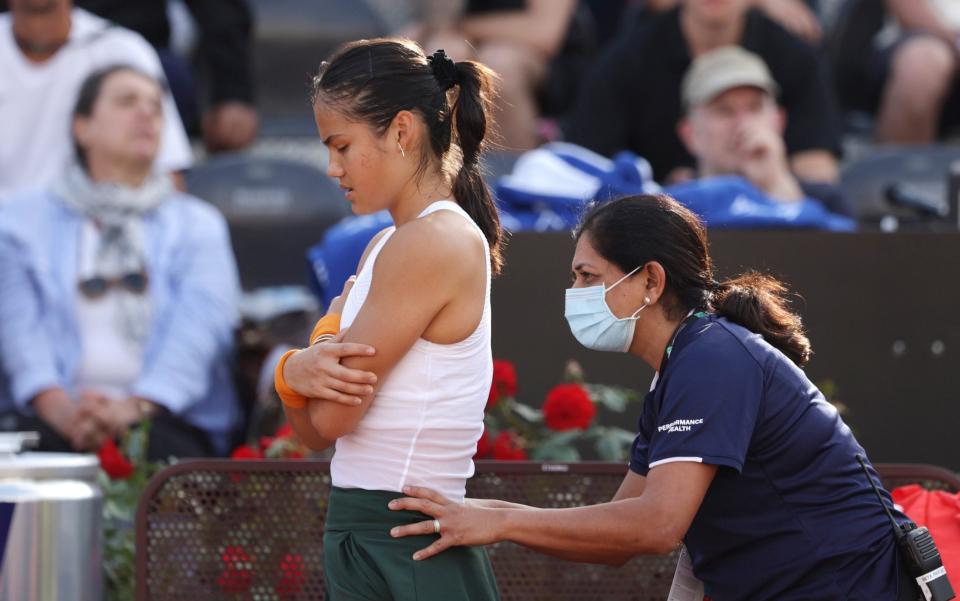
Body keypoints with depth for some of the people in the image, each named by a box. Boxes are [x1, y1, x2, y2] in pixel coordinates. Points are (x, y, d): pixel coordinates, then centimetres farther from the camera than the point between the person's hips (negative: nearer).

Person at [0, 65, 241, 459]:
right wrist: (59, 407, -20)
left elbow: (198, 324, 0)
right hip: (49, 416, 0)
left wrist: (136, 407, -19)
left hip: (162, 417, 0)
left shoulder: (197, 224, 18)